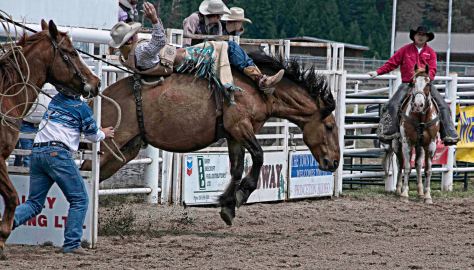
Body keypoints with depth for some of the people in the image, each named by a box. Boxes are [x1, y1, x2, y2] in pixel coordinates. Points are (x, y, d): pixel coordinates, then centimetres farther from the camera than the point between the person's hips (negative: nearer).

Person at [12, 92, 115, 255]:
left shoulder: (55, 100, 20)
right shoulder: (81, 107, 2)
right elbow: (93, 136, 14)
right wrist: (104, 134, 38)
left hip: (37, 152, 6)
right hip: (57, 153, -6)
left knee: (34, 203, 10)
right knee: (79, 199, 3)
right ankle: (71, 244, -5)